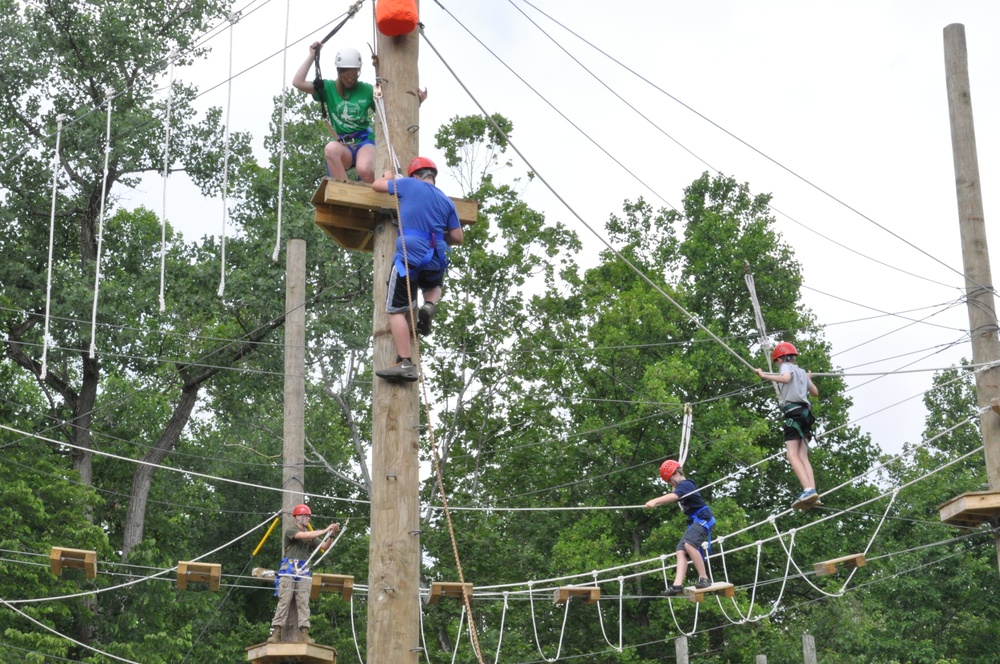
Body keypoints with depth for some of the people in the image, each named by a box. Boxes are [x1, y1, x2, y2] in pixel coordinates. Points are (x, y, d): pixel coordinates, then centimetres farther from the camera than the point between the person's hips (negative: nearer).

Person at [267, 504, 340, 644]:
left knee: (303, 603, -4)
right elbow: (305, 535, -14)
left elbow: (324, 547, 12)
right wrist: (325, 530, -13)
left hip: (304, 572, 5)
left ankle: (304, 633, -10)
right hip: (289, 569, -5)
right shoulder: (290, 530, 3)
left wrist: (330, 535, -5)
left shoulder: (311, 536, 20)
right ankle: (276, 633, -11)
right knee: (284, 601, -8)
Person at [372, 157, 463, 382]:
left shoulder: (409, 185, 5)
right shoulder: (447, 201, 15)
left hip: (409, 258, -4)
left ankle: (405, 363, -14)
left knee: (397, 310, -3)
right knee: (434, 285, 37)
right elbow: (457, 237, 14)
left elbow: (377, 185, 16)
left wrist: (388, 177, 38)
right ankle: (429, 306, 3)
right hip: (436, 262, 4)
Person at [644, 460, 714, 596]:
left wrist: (655, 501, -46)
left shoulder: (685, 484, -14)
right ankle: (678, 584, -15)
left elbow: (673, 496, -35)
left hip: (703, 518, -10)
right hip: (694, 522, 10)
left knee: (689, 544, -30)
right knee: (681, 550, -4)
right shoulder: (681, 486, 17)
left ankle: (704, 578, -25)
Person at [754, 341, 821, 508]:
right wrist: (809, 380, 58)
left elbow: (786, 378, -18)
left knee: (792, 455, -15)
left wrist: (764, 375, -10)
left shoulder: (786, 366, 6)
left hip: (793, 411, -8)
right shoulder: (802, 372, 28)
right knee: (803, 456, 1)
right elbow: (815, 392, 39)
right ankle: (813, 495, -15)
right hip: (805, 413, 8)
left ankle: (808, 490, -33)